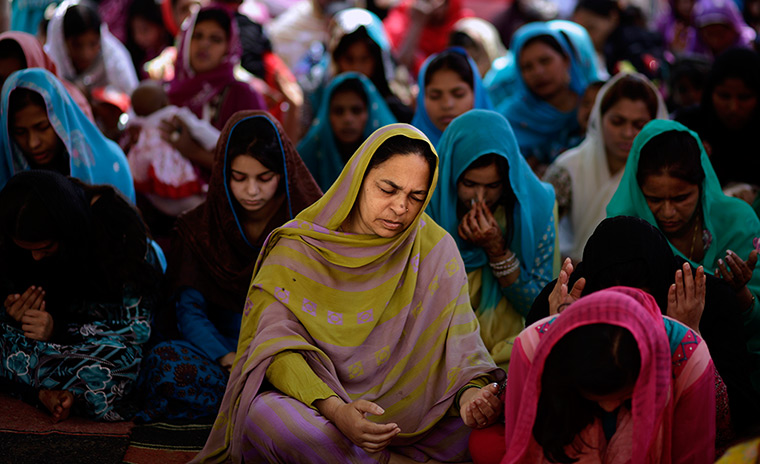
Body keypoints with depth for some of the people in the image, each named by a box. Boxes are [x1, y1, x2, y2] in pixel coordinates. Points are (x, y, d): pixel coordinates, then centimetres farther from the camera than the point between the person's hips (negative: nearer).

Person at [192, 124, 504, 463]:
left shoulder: (435, 248, 2)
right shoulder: (299, 246, -5)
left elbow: (459, 338, -2)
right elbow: (277, 344, -14)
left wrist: (471, 390, -27)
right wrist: (334, 409, -32)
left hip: (404, 408, 2)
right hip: (311, 406, -2)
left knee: (486, 427, -24)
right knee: (266, 416, -36)